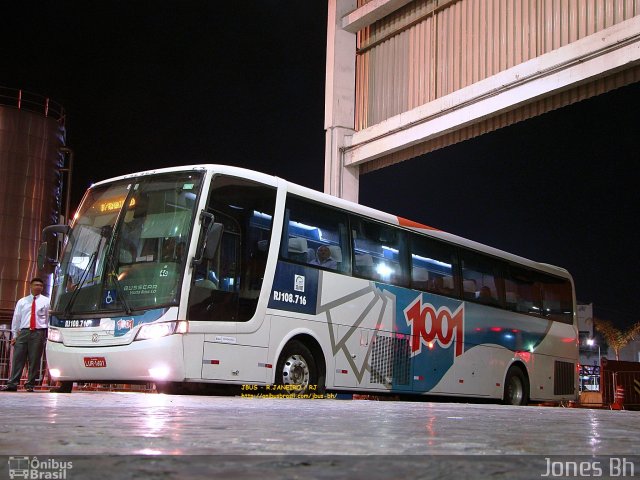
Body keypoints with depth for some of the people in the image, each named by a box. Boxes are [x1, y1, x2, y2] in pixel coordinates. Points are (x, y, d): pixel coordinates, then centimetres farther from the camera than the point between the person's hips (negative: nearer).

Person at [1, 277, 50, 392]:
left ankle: (30, 384, 5)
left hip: (39, 333, -2)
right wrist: (14, 334, 9)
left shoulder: (46, 302, 8)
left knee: (35, 360, -2)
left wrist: (48, 334, -2)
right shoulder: (22, 302, 15)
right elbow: (16, 318, 15)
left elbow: (49, 318, 4)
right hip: (23, 332, 2)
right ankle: (12, 384, 0)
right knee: (18, 358, -2)